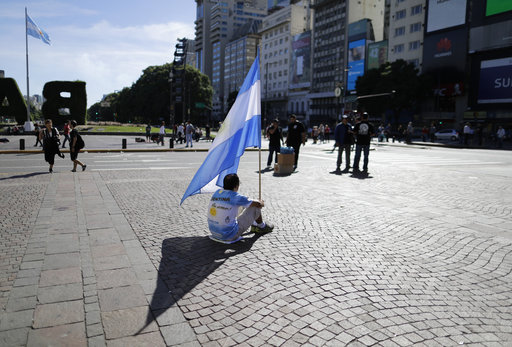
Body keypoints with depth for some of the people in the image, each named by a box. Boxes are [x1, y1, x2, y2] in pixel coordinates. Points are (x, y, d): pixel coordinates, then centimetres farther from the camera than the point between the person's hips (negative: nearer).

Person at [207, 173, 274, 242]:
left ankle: (254, 225, 45)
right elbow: (258, 204, -7)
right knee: (255, 207, 2)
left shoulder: (216, 193, 3)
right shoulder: (235, 197, -17)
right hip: (230, 236, -7)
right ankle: (262, 226, 30)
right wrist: (262, 203, 17)